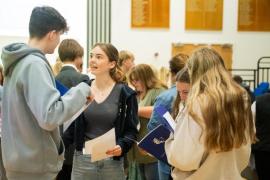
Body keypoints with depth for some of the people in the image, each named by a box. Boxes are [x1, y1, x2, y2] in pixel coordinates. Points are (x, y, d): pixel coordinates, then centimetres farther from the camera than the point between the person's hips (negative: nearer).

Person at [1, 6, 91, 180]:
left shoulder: (18, 62, 9)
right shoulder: (34, 64, -20)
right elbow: (50, 116, -29)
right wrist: (82, 91, -18)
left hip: (22, 158, 9)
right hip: (34, 164, -9)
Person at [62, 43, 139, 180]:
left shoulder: (125, 94, -3)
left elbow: (131, 130, -1)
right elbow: (72, 128, 7)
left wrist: (122, 146, -20)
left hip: (112, 161, -2)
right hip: (82, 160, 2)